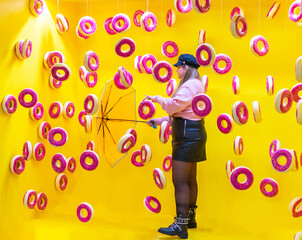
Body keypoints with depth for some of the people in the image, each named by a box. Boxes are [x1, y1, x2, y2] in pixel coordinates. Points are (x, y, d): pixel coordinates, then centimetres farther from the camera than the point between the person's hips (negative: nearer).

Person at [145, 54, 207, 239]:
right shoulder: (194, 85, 22)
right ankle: (190, 218, 25)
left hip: (188, 135, -11)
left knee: (180, 181, -12)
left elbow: (174, 105, -22)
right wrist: (159, 121, 18)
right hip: (192, 134, 11)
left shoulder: (190, 85, -13)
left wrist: (158, 98, -5)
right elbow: (180, 113, 24)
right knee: (190, 180, 15)